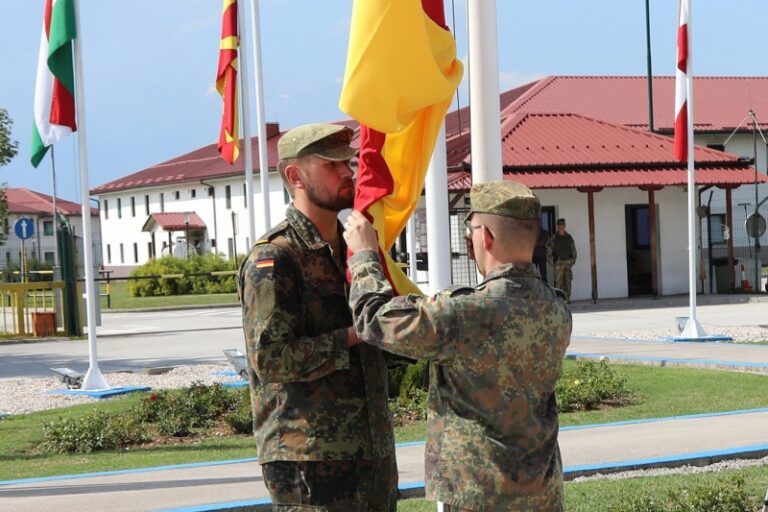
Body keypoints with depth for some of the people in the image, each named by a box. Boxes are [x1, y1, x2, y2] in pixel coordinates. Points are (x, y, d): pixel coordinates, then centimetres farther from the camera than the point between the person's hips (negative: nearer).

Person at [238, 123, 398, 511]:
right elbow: (270, 358, -20)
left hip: (374, 452, 8)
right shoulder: (273, 259, -11)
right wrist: (354, 335, -17)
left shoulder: (353, 248, 15)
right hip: (311, 462, -8)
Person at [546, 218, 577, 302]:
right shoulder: (553, 238, -3)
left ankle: (567, 299, 5)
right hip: (558, 263, -3)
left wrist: (573, 261, 4)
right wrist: (553, 264, -7)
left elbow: (574, 251, 14)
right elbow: (549, 252, -2)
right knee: (559, 282, -7)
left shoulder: (569, 237, 8)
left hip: (568, 262, 3)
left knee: (568, 282, 1)